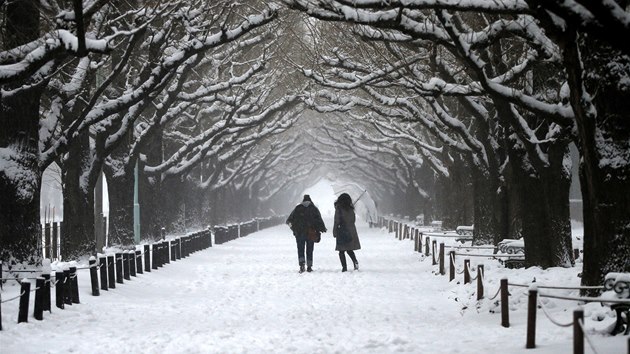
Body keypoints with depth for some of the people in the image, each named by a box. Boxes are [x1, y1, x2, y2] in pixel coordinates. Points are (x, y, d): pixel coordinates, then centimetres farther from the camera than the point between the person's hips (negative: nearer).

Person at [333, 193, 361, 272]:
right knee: (349, 249, 17)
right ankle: (355, 261, -4)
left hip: (342, 232, -4)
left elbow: (337, 221, -10)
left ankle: (344, 266, -5)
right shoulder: (351, 209, 3)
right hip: (351, 231, 4)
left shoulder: (338, 209, -10)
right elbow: (353, 220, 12)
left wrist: (335, 232, -4)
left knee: (341, 250, 3)